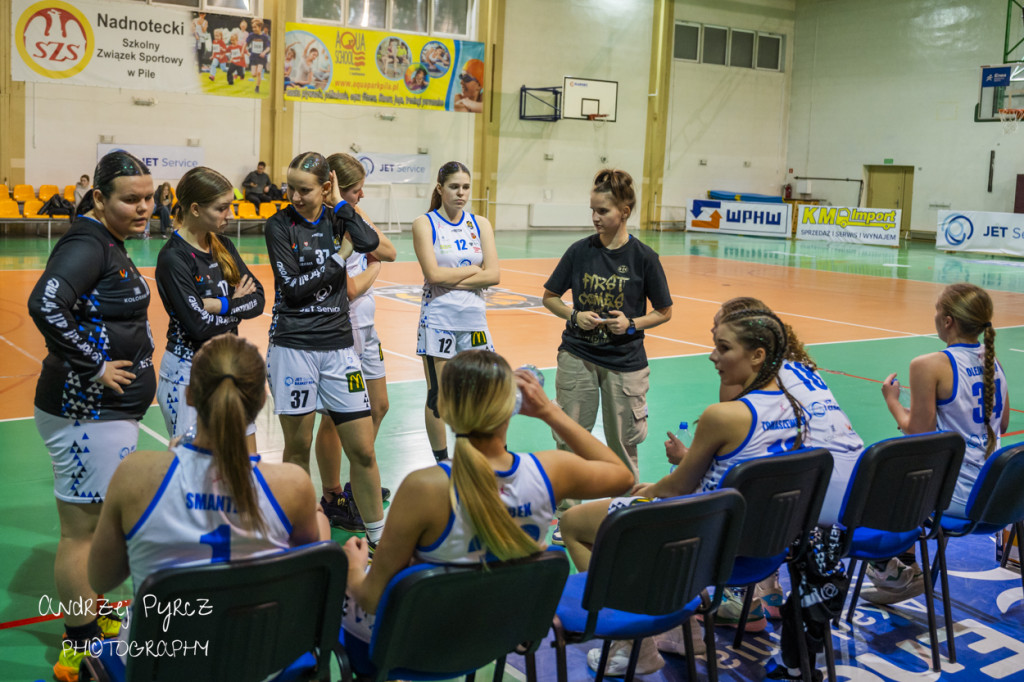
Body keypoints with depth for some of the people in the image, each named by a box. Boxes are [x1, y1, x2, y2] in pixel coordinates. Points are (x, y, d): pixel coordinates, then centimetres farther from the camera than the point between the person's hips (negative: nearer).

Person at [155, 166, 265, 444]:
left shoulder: (223, 246, 6)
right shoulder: (173, 258, -16)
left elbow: (258, 300, -2)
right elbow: (200, 325, -21)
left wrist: (220, 305, -18)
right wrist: (238, 305, -5)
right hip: (187, 373, -7)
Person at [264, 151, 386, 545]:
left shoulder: (338, 219, 7)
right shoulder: (280, 224, -2)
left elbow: (369, 242, -14)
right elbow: (293, 287, -11)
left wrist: (339, 203, -5)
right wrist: (340, 256, -6)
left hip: (338, 346, 2)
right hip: (293, 346, -2)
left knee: (363, 451, 2)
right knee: (297, 449, 8)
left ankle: (378, 536, 17)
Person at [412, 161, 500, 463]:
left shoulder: (480, 224, 7)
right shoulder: (424, 224, -2)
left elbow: (493, 275, -4)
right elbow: (434, 274, -15)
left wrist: (452, 280, -12)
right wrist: (474, 269, -6)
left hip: (474, 319, 3)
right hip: (438, 321, -3)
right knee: (438, 396, 5)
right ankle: (442, 463, 21)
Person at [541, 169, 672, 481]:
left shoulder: (644, 257, -5)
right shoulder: (580, 251, -1)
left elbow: (664, 312, 3)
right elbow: (550, 297, 9)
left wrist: (632, 324, -13)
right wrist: (574, 316, -8)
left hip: (625, 361, -1)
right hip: (577, 356, 1)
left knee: (622, 440, 8)